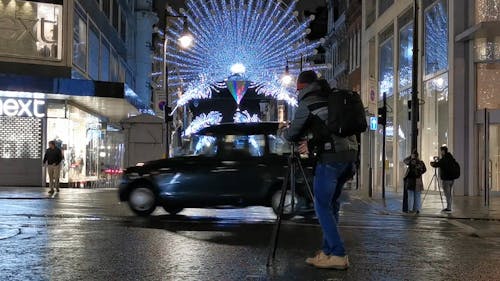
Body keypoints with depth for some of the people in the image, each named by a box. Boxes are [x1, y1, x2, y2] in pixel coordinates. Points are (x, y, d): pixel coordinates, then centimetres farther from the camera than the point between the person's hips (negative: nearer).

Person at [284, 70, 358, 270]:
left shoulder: (307, 103, 0)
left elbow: (292, 134, 7)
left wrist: (286, 133, 29)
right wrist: (313, 144, 25)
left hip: (331, 157, -7)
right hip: (350, 153, 7)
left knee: (322, 206, 0)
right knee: (331, 204, 14)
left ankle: (338, 255, -3)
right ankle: (328, 251, 16)